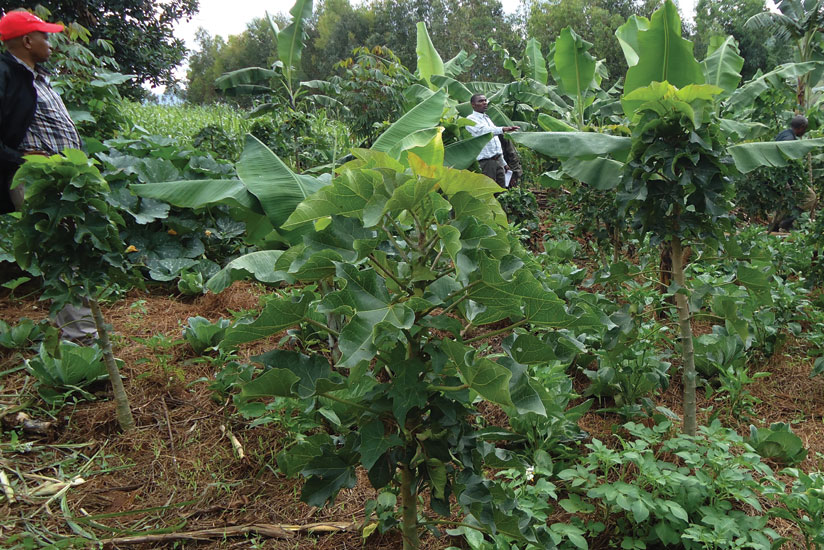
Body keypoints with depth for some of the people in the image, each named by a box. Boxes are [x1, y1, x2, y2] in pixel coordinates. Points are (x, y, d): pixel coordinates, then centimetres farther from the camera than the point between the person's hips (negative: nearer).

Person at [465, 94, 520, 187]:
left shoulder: (487, 118, 22)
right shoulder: (471, 119, -5)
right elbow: (483, 130, -27)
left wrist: (503, 162, 24)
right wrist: (503, 129, -43)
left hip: (498, 160, 8)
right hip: (485, 161, -8)